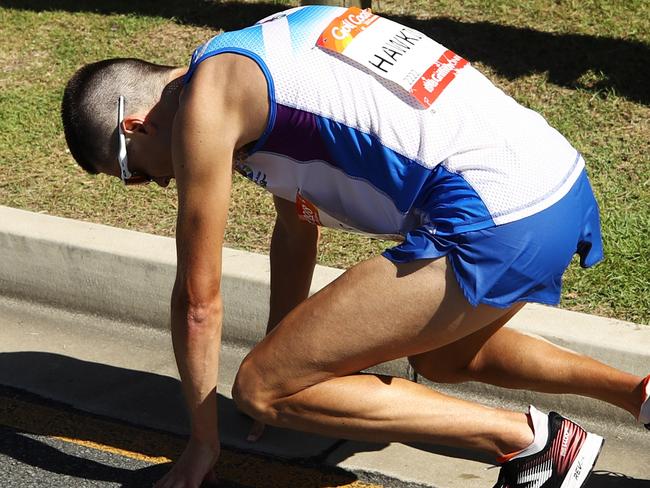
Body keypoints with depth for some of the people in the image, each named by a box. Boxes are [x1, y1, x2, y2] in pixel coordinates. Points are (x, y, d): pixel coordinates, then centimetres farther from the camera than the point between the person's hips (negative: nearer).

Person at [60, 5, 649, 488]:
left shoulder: (203, 106, -5)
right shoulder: (258, 59, 23)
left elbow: (199, 300, 1)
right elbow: (297, 227, 33)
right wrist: (287, 358, 42)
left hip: (492, 224, -10)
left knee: (259, 389, -4)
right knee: (443, 358, 36)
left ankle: (534, 440, -1)